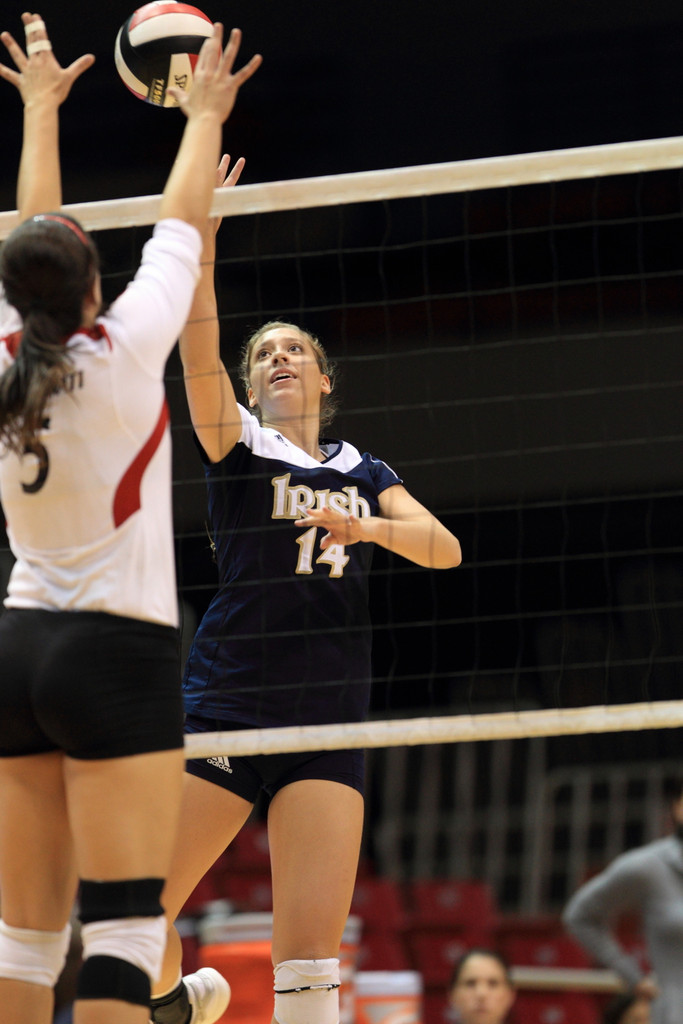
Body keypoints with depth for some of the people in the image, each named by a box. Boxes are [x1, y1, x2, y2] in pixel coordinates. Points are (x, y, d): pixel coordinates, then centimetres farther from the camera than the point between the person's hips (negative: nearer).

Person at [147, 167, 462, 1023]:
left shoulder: (364, 476, 19)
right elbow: (198, 351, -9)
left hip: (328, 726, 2)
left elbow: (444, 549, 5)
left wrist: (368, 527, -14)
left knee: (310, 954, -11)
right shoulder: (237, 446, 8)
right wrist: (201, 240, -21)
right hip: (222, 708, -2)